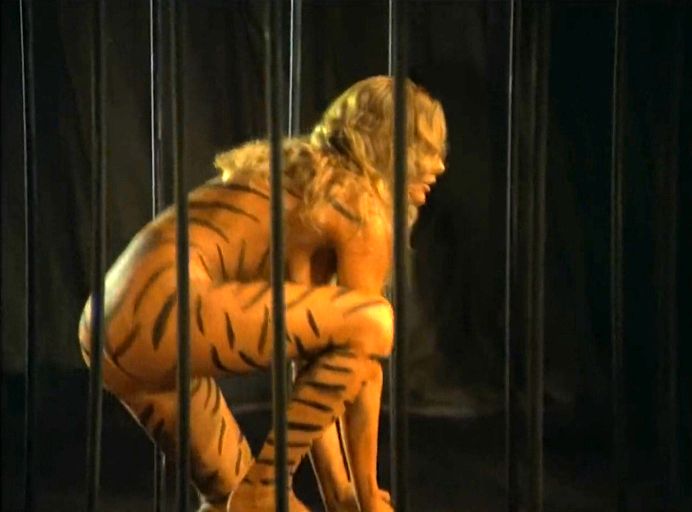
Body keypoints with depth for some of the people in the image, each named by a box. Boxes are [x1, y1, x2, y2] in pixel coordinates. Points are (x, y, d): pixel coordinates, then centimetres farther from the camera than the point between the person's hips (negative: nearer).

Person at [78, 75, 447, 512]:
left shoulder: (316, 183, 26)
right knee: (375, 323, -12)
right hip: (162, 313, -11)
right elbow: (363, 363, 1)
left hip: (116, 327, 11)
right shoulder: (361, 205, -1)